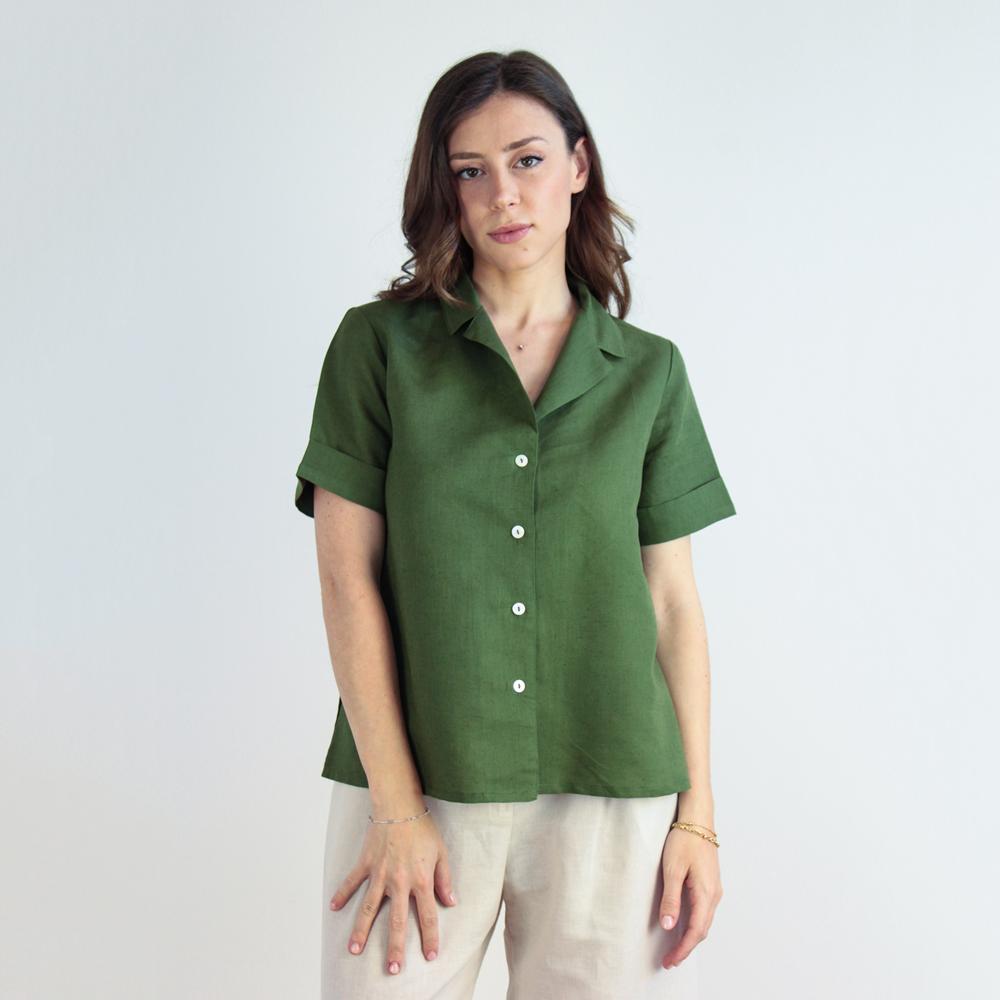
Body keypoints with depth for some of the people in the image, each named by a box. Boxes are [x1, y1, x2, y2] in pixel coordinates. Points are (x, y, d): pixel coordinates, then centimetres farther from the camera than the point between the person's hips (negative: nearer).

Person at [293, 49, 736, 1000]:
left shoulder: (649, 371, 7)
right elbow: (347, 578, -3)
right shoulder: (378, 344, 2)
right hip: (413, 781, -1)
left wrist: (697, 813, 2)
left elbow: (673, 597, 7)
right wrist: (396, 807, -8)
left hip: (609, 794, 1)